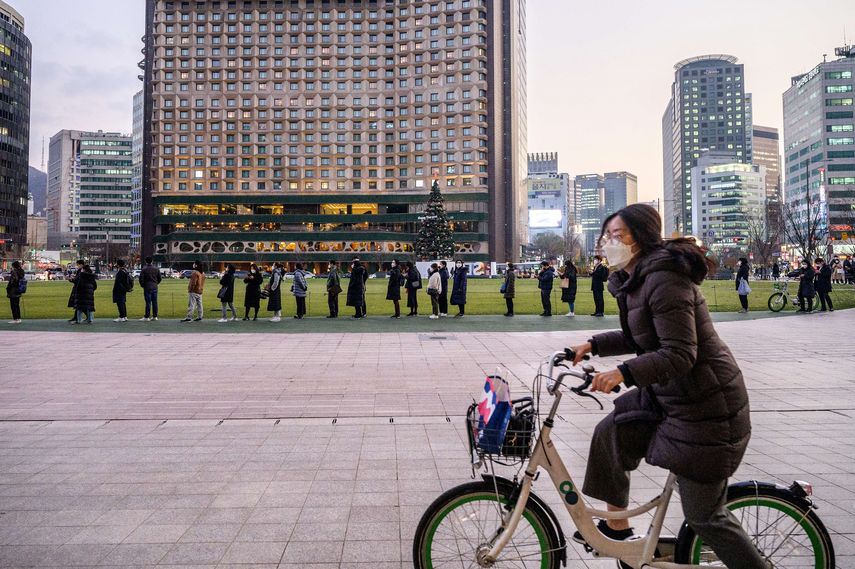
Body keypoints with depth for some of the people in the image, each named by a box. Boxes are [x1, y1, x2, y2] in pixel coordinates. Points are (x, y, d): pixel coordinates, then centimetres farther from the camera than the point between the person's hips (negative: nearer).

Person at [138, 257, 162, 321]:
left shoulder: (144, 269, -9)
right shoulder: (156, 269, 6)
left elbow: (141, 279, -9)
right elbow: (160, 278, 10)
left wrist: (142, 285, 6)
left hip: (147, 288, -5)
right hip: (155, 288, 5)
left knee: (148, 302, -4)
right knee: (154, 302, 8)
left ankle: (147, 317, -1)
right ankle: (155, 316, 11)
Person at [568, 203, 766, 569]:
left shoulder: (664, 281, -22)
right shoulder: (637, 279, 10)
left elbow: (680, 355, -27)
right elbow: (642, 338, 20)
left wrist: (624, 373, -38)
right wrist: (593, 345, 12)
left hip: (704, 405, -10)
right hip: (670, 396, 10)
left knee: (705, 516, 0)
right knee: (611, 432, 11)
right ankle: (616, 528, 25)